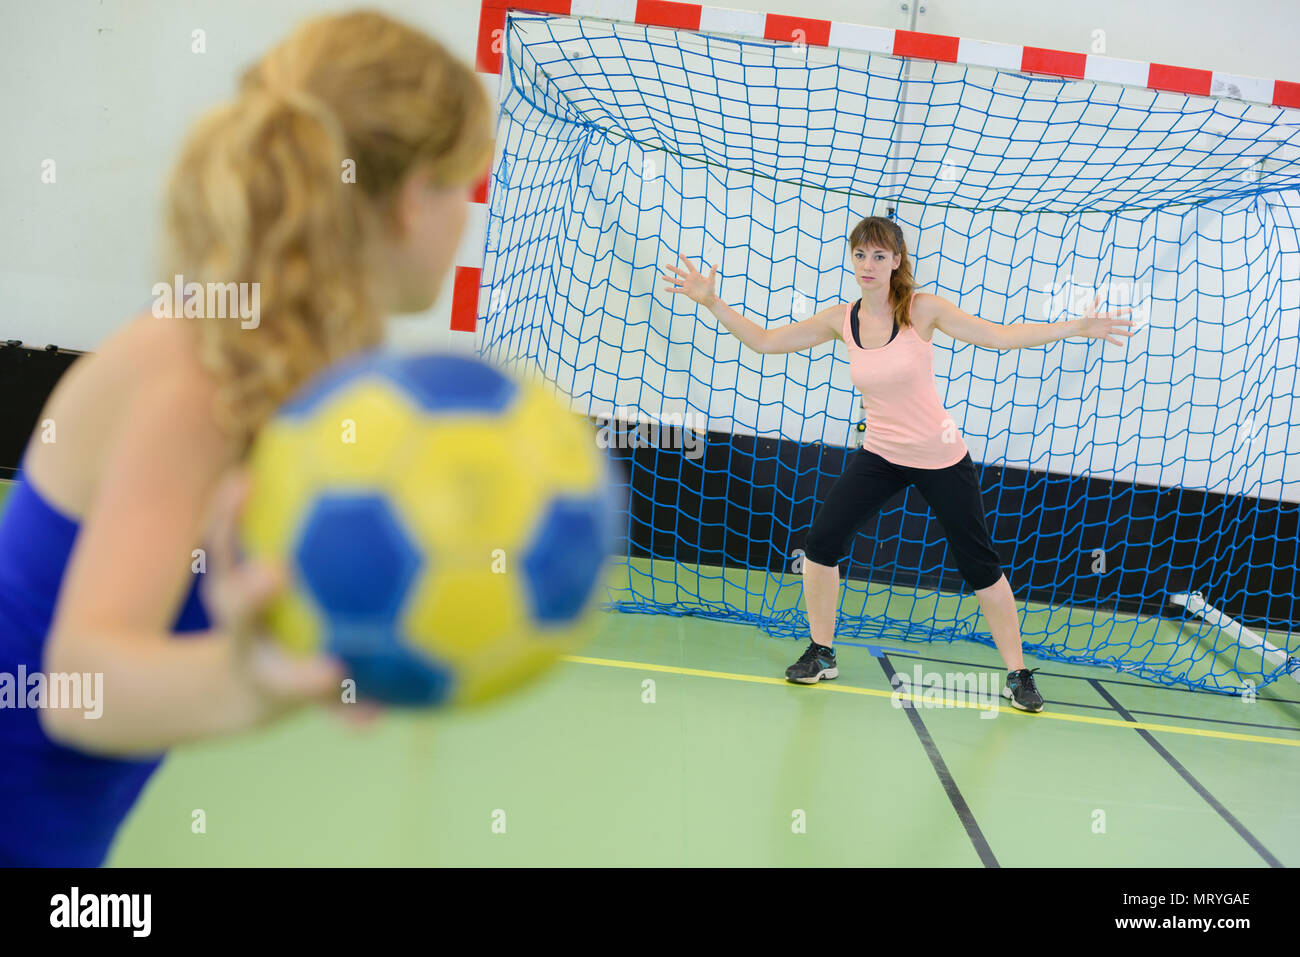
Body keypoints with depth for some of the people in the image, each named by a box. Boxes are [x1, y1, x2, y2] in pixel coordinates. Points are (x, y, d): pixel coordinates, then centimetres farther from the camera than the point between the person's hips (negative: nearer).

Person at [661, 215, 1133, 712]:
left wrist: (1077, 327, -24)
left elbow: (1000, 336, -15)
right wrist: (711, 302, -10)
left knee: (981, 566, 2)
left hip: (941, 457, -3)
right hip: (880, 454, 3)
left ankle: (1017, 674, 19)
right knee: (822, 541, -10)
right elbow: (765, 341, -2)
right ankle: (821, 654, 10)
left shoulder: (922, 309, -14)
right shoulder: (841, 320, -5)